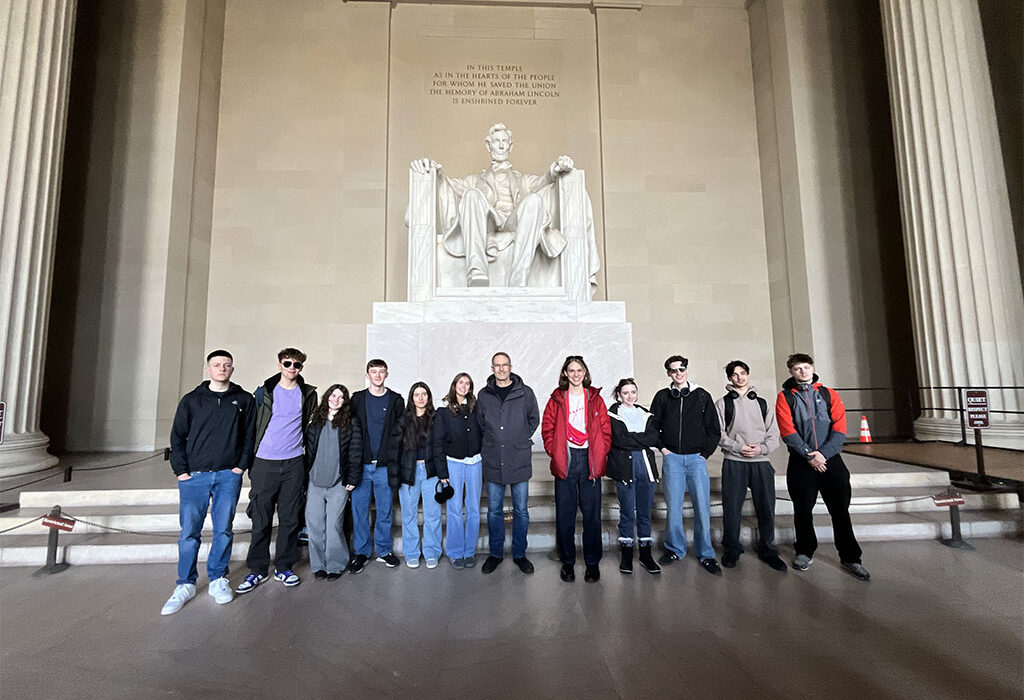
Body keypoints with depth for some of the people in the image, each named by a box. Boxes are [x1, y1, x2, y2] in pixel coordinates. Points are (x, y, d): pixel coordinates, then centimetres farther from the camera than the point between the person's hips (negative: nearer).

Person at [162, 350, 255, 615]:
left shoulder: (244, 400, 5)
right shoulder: (191, 400, 6)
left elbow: (249, 434, 6)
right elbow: (177, 437, 7)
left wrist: (242, 465, -2)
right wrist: (181, 470, -1)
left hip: (228, 475, 0)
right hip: (194, 476, 0)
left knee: (223, 530, 7)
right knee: (189, 532, 4)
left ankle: (218, 579, 22)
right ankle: (186, 585, 20)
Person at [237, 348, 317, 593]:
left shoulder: (308, 393, 5)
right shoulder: (264, 391, 3)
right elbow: (252, 424, 7)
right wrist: (249, 458, 6)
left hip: (294, 463, 1)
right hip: (265, 462, 0)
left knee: (290, 518, 7)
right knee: (261, 518, 6)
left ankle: (284, 567, 21)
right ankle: (257, 569, 21)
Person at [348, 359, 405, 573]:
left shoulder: (395, 400, 4)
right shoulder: (357, 399, 6)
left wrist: (394, 460, -4)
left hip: (385, 465, 0)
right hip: (361, 464, 1)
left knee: (385, 509, 8)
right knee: (359, 509, 7)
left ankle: (384, 551, 24)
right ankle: (361, 552, 22)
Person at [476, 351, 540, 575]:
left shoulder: (525, 393, -1)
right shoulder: (484, 395, 4)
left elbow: (534, 420, 10)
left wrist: (520, 440, 5)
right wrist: (490, 446, 7)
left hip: (519, 461, -1)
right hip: (493, 462, 1)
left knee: (521, 510, 9)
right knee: (494, 511, 12)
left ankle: (519, 554, 26)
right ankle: (495, 554, 28)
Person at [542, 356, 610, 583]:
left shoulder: (595, 398, 8)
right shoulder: (557, 399, 6)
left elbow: (605, 430, 7)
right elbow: (547, 429, 6)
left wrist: (601, 454, -2)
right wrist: (554, 452, -4)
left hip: (590, 460, 0)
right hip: (565, 461, 0)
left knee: (592, 513, 5)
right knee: (564, 514, 5)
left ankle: (592, 563, 20)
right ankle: (567, 562, 21)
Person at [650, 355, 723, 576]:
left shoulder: (702, 396, 6)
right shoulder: (662, 396, 7)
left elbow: (714, 429, 7)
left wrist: (705, 453, 0)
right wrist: (662, 447, 2)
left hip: (696, 458, 0)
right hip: (672, 458, 0)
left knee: (702, 506, -1)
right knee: (673, 505, 3)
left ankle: (705, 554, 14)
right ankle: (675, 548, 19)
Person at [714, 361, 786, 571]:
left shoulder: (763, 403, 14)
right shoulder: (723, 403, 6)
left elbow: (774, 434, 9)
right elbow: (718, 433, 0)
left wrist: (761, 448, -9)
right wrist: (738, 447, -13)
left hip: (761, 462, 2)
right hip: (734, 462, -2)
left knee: (766, 508, 5)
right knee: (732, 508, 1)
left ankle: (767, 550, 24)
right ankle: (731, 550, 16)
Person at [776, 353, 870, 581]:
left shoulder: (829, 394, 9)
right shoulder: (785, 397, 3)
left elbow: (840, 427, 1)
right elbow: (788, 431, -5)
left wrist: (823, 453, -11)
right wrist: (809, 456, -13)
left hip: (830, 459, 1)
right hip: (801, 462, -1)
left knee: (840, 510, 3)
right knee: (803, 510, 7)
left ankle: (850, 559, 16)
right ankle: (805, 552, 23)